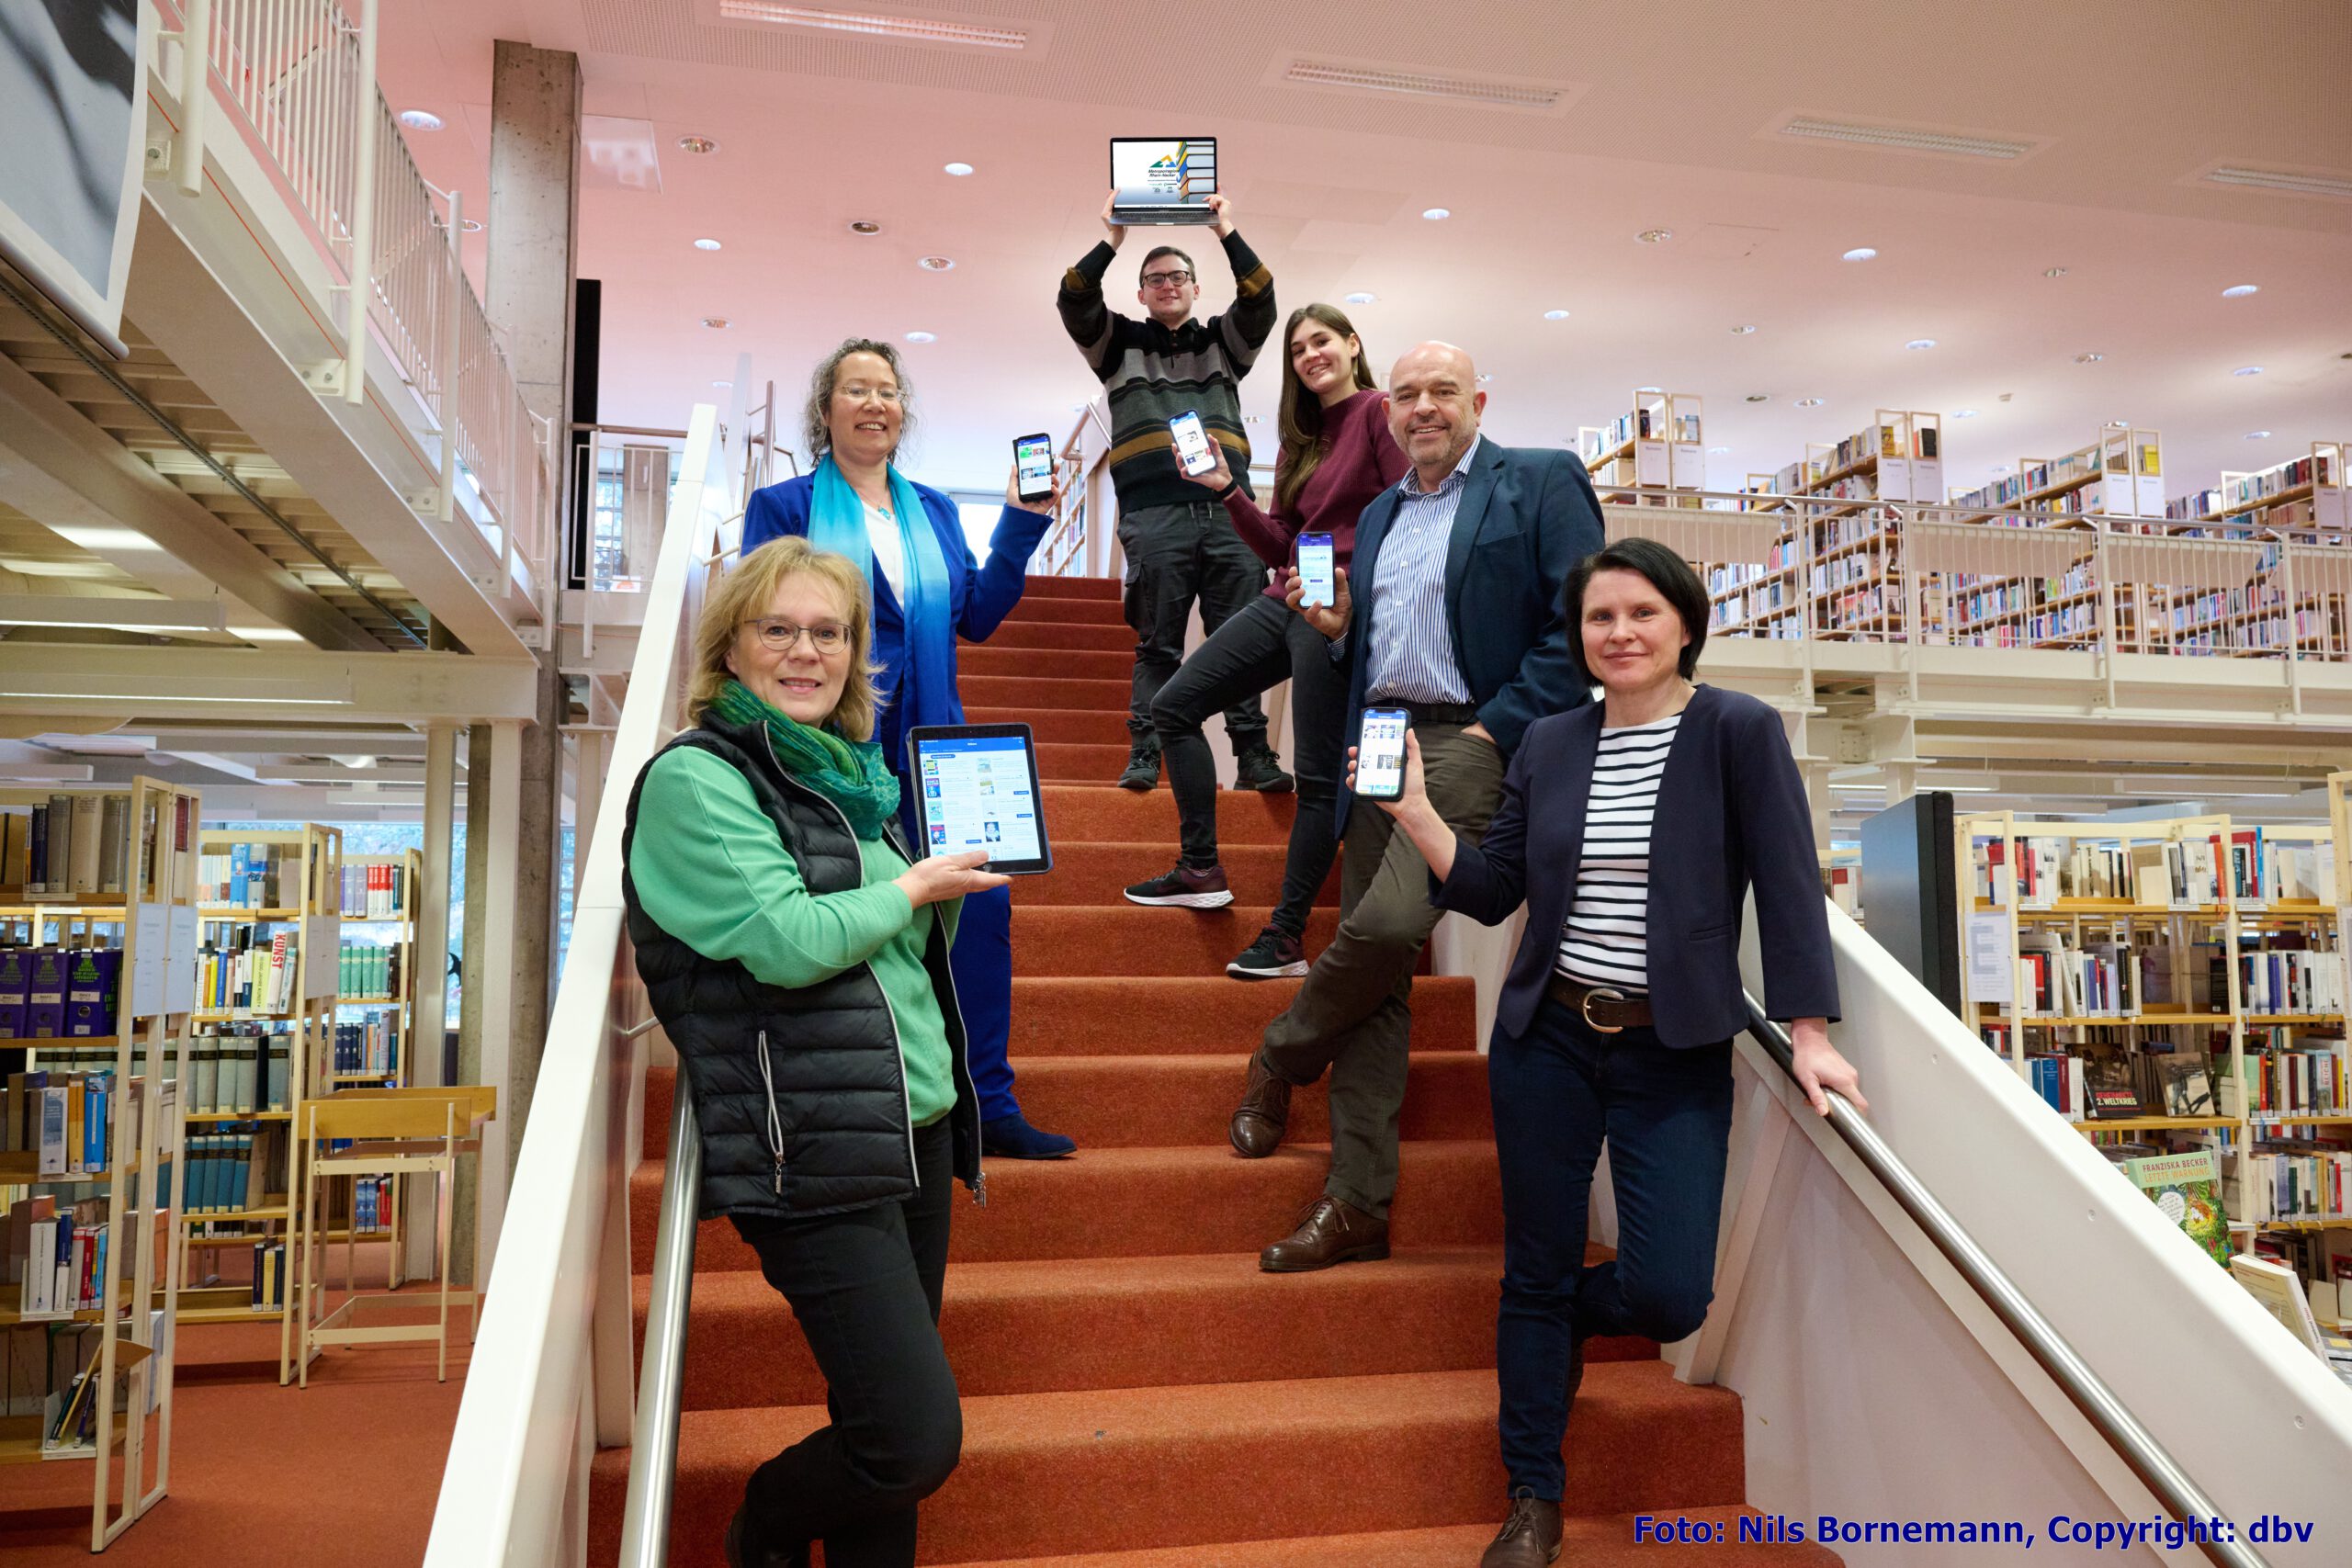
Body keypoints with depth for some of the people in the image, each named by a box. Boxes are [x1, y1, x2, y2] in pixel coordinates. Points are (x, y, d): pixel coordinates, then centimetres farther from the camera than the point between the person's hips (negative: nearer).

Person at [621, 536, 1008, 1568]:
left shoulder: (849, 772, 15)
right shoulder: (695, 779, -8)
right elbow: (787, 942, -20)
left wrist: (954, 886, 5)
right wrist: (909, 889, -6)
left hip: (916, 1131, 8)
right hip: (813, 1155, -8)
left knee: (889, 1427, 13)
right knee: (917, 1441, -7)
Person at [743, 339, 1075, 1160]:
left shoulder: (935, 512, 18)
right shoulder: (784, 506, 4)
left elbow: (976, 616, 14)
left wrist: (1020, 527, 8)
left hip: (929, 750, 4)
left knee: (980, 904, -4)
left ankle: (988, 1104, 8)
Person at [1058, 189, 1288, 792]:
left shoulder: (1223, 342, 24)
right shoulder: (1120, 344, 20)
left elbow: (1260, 302, 7)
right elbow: (1075, 302, 5)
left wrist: (1227, 234, -1)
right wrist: (1111, 242, -3)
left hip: (1227, 510, 2)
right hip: (1154, 515, -1)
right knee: (1158, 644, -4)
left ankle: (1253, 756, -3)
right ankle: (1144, 756, -3)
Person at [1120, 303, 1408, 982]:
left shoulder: (1379, 412, -4)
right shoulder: (1302, 438, 18)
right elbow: (1280, 546, 12)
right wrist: (1227, 490, 2)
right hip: (1285, 601, 9)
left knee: (1319, 774, -4)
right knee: (1174, 706, 6)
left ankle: (1287, 937, 3)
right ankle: (1202, 872, 12)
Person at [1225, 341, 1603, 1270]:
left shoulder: (1541, 483, 3)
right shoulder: (1379, 515, 23)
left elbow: (1580, 625, -7)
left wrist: (1498, 727, -14)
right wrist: (1336, 625, 5)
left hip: (1470, 740, -6)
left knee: (1387, 923, -24)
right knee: (1378, 980, 2)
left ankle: (1281, 1057, 6)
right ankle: (1356, 1205, 6)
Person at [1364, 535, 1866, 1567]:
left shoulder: (1740, 732, -5)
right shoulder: (1548, 745, 5)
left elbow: (1787, 889, -7)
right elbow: (1491, 892, 6)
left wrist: (1809, 1035, -11)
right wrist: (1415, 812, -6)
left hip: (1676, 1056, -2)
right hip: (1547, 1039, 3)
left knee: (1668, 1297, -6)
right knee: (1535, 1275, 8)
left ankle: (1572, 1316, 32)